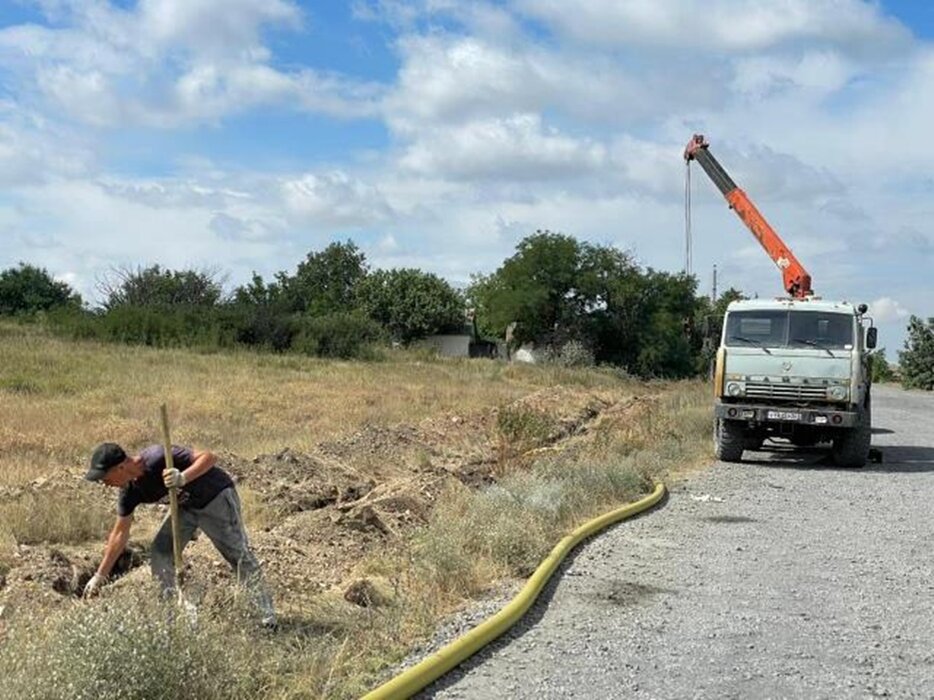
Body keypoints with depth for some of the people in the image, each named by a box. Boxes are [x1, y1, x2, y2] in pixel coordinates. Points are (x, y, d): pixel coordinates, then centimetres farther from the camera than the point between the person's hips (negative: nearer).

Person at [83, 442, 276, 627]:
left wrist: (183, 478, -49)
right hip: (186, 505, 7)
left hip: (216, 495, -7)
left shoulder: (159, 458, -33)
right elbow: (120, 534, 0)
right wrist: (100, 575, 1)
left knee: (239, 554, -5)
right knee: (160, 555, -4)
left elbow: (208, 457, -33)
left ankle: (266, 612, 4)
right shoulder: (130, 491, -11)